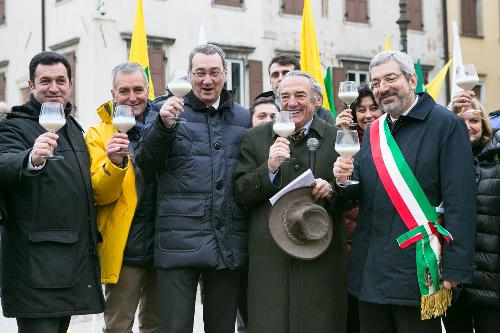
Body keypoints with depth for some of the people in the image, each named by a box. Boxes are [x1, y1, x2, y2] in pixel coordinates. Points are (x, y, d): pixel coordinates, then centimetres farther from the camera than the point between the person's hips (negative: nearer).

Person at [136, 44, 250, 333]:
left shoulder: (244, 119, 13)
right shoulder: (172, 110, 5)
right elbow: (147, 163, -6)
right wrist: (164, 125, -21)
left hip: (229, 242, 3)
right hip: (180, 241, -2)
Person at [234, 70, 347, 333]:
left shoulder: (337, 138, 6)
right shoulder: (255, 138, 8)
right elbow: (240, 195, 3)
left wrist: (333, 190, -13)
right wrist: (269, 169, -12)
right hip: (270, 257, 0)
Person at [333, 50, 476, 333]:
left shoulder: (445, 124, -8)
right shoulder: (374, 131, 14)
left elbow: (460, 201, -14)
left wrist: (455, 269, -18)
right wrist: (345, 180, -6)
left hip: (418, 271, -6)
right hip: (371, 268, 7)